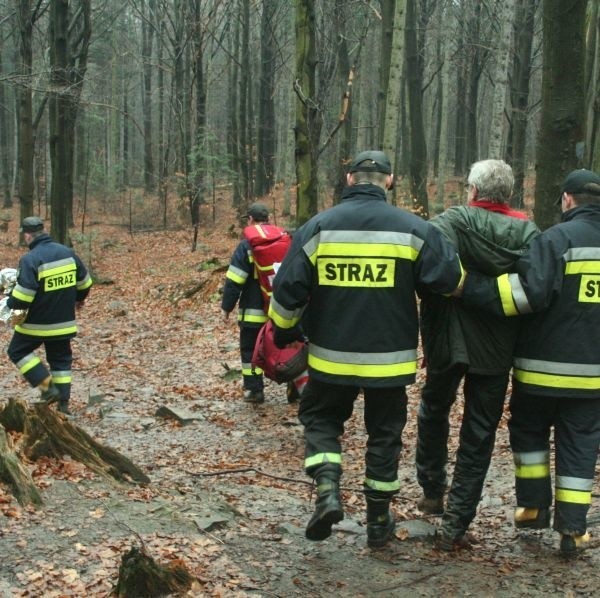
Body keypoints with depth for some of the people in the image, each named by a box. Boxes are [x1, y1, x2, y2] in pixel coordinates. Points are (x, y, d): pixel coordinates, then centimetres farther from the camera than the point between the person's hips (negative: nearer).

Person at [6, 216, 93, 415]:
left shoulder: (30, 259, -19)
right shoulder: (68, 253, 1)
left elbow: (23, 295, -23)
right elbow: (84, 282, 11)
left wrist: (11, 303, -1)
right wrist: (78, 299, 31)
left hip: (36, 323, -6)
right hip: (63, 321, 6)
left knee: (17, 352, 12)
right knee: (61, 359, 17)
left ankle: (47, 387, 1)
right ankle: (63, 402, 15)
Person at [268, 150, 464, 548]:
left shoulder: (317, 227, -4)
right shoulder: (413, 228, -6)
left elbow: (287, 290, -3)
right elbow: (452, 278, -7)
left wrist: (284, 331, 15)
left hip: (331, 357, 0)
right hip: (389, 359, 0)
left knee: (320, 417, 20)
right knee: (384, 434, 15)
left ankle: (327, 489, -3)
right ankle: (379, 521, 23)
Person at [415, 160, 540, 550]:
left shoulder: (455, 221, -9)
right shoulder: (528, 232, -2)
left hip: (448, 338, -1)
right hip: (497, 349, 1)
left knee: (434, 410, 26)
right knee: (479, 437, 9)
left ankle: (432, 490, 30)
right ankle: (457, 524, 9)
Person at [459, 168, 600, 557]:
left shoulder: (557, 238, -13)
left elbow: (531, 291, -25)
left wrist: (472, 287, -23)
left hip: (545, 365, -4)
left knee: (529, 431, 18)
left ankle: (534, 507, 21)